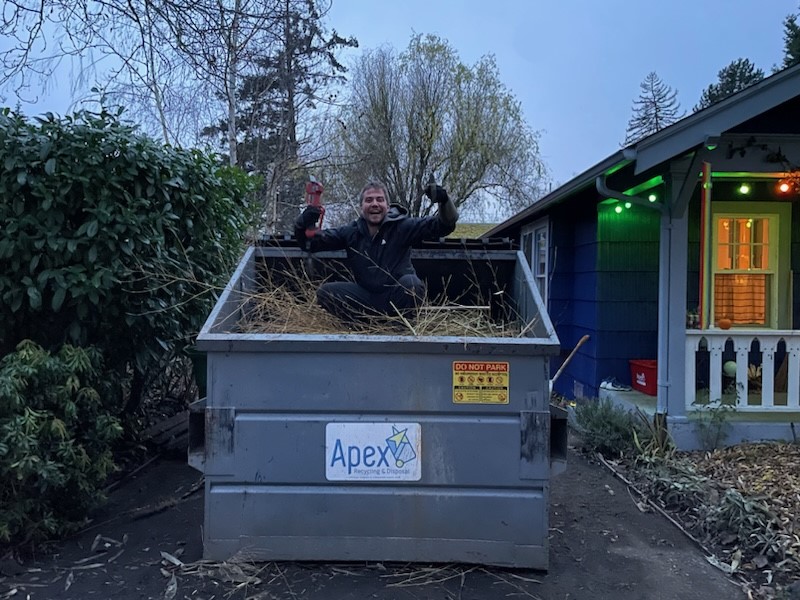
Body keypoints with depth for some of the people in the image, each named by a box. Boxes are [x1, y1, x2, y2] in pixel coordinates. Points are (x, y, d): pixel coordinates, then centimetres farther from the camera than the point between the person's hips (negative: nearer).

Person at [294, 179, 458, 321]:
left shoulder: (402, 226, -6)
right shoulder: (350, 232, 3)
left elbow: (443, 225, -13)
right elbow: (310, 243, 5)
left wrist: (444, 201, -34)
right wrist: (304, 225, -19)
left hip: (397, 298, -2)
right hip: (366, 297, 3)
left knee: (412, 283, -35)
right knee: (324, 292, -16)